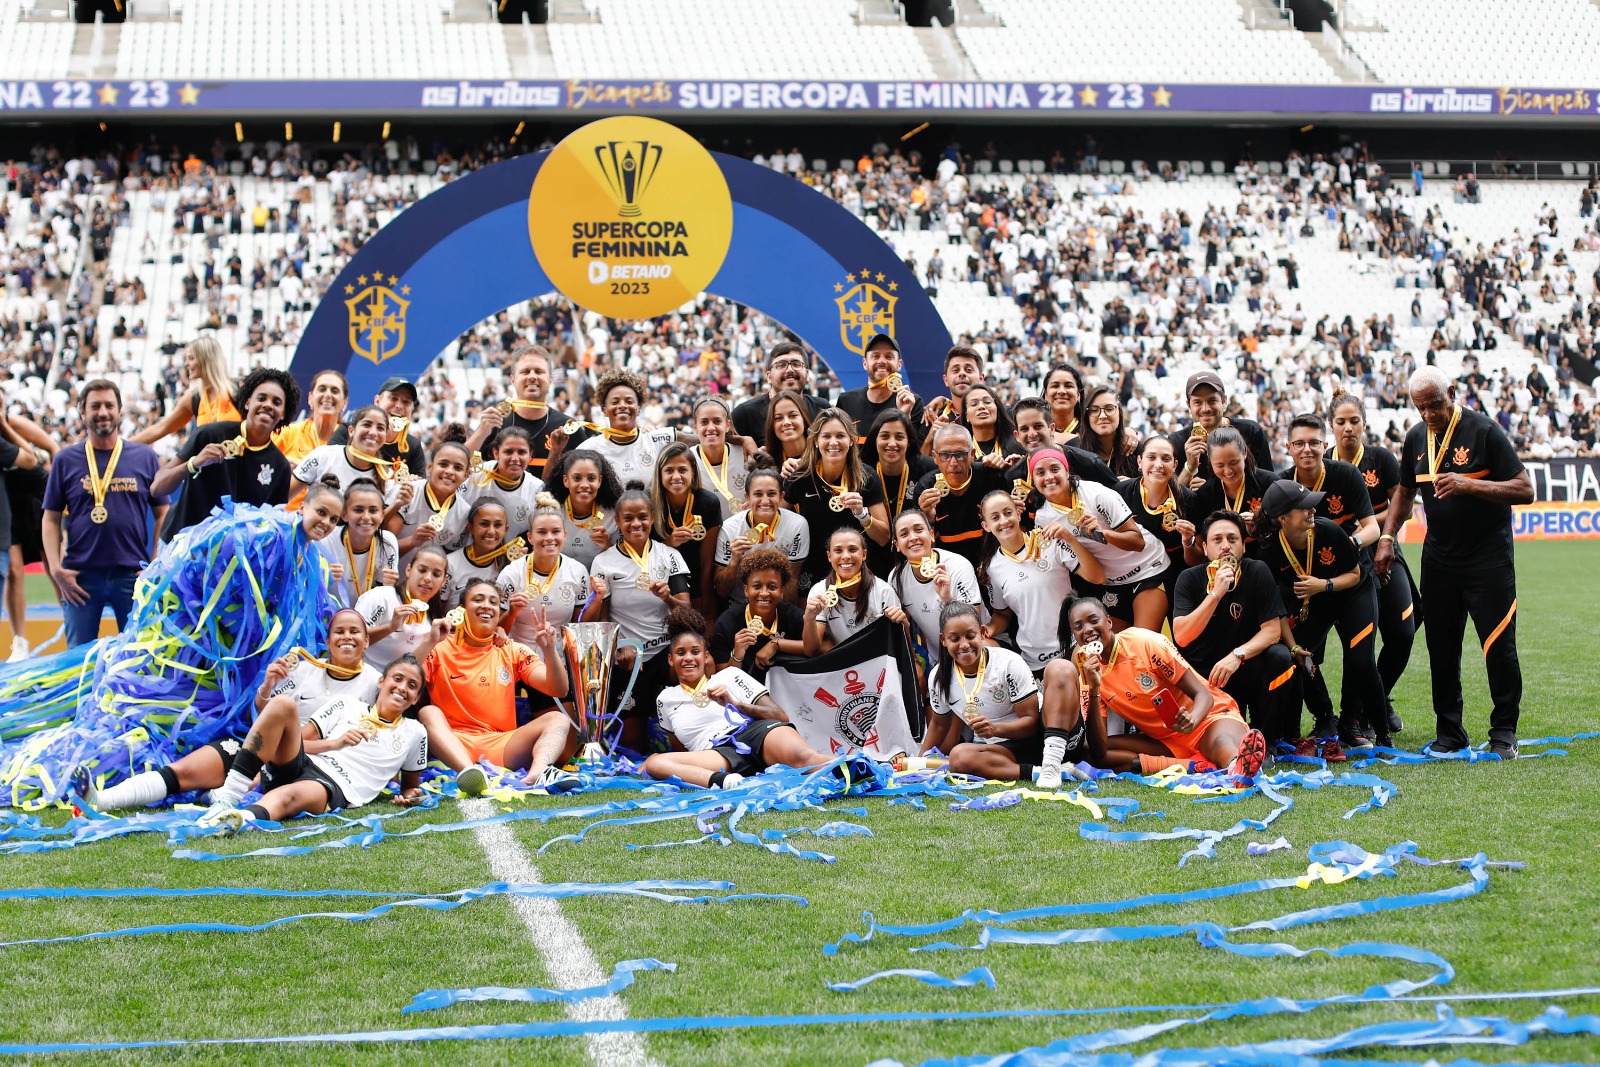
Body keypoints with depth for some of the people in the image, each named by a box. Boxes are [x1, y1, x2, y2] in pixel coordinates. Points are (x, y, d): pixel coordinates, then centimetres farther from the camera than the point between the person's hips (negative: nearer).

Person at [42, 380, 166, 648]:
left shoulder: (144, 457, 6)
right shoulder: (66, 460, 6)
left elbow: (162, 513, 8)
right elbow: (51, 519, 6)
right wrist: (56, 569, -5)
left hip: (133, 573, 0)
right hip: (81, 575, 0)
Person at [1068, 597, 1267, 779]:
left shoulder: (1146, 643, -13)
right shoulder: (1087, 671, -3)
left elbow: (1203, 694, -13)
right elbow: (1099, 750, -13)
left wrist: (1191, 720, -36)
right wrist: (1094, 689, -25)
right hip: (1165, 740, 5)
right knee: (1096, 755, -21)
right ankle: (1194, 765, -33)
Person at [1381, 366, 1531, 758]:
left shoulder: (1484, 431, -12)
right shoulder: (1416, 438, 6)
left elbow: (1525, 490, -16)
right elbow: (1405, 494, 21)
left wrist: (1469, 485, -27)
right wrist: (1387, 538, 8)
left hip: (1488, 558, -5)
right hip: (1438, 557, 5)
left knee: (1498, 646, -7)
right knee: (1441, 649, 7)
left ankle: (1504, 732, 5)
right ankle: (1449, 732, 16)